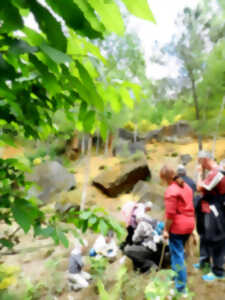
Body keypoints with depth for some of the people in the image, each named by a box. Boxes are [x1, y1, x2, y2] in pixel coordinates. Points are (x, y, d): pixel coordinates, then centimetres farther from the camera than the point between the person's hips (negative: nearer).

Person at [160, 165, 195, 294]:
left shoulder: (171, 190, -18)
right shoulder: (186, 187, 9)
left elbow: (170, 213, -19)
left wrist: (166, 230, -12)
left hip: (177, 226, -9)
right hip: (189, 224, 9)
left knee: (177, 255, 3)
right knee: (180, 251, 24)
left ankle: (181, 287, 11)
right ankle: (177, 274, 40)